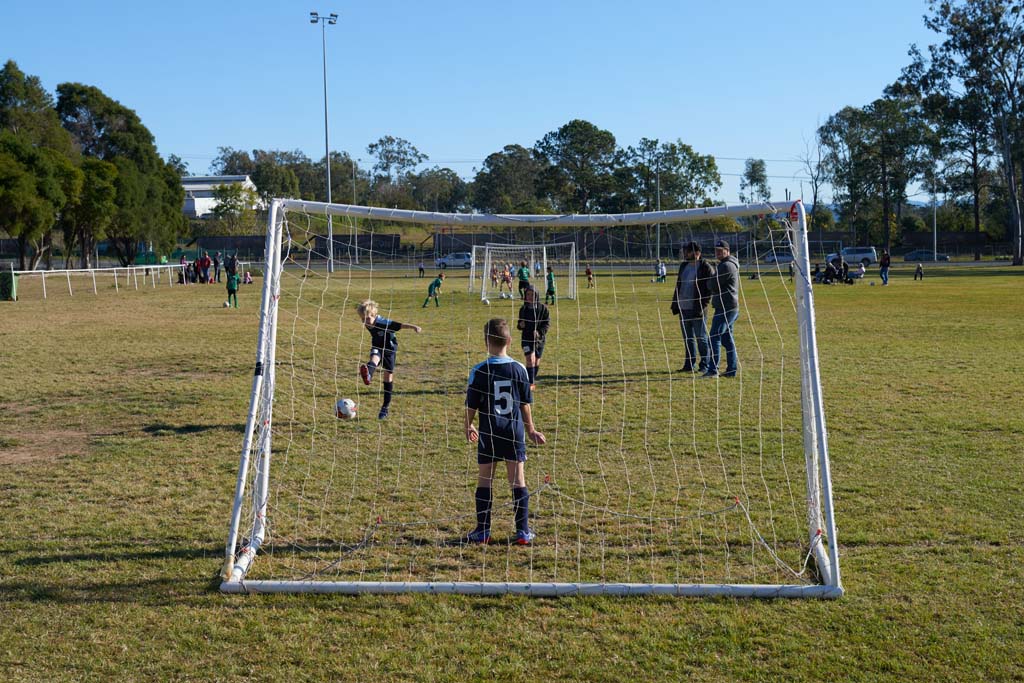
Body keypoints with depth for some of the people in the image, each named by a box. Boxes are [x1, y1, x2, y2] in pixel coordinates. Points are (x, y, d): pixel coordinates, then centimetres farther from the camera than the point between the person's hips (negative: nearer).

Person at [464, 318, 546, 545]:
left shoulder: (479, 371, -9)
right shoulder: (519, 369, -3)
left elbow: (472, 405, -2)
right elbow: (525, 404, 4)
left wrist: (469, 426, 16)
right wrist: (530, 430, 17)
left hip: (488, 434, -1)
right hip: (515, 432, 2)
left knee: (484, 481, 8)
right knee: (518, 481, 7)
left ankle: (482, 531, 11)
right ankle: (523, 531, 9)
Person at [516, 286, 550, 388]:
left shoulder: (542, 308, -5)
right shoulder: (523, 309, 2)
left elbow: (547, 323, -5)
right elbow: (519, 323, 15)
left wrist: (540, 332, -20)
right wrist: (520, 325, -9)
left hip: (539, 339, 0)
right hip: (527, 338, 0)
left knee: (536, 362, 10)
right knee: (530, 360, -14)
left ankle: (533, 381, 29)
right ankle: (530, 383, -11)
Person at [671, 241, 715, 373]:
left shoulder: (706, 268, -8)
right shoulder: (683, 266, 14)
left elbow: (710, 289, -11)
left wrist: (703, 306, -18)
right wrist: (675, 304, 13)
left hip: (697, 309, -7)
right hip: (683, 308, 7)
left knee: (701, 338, -1)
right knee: (687, 338, 12)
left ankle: (704, 365, 6)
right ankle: (690, 364, 20)